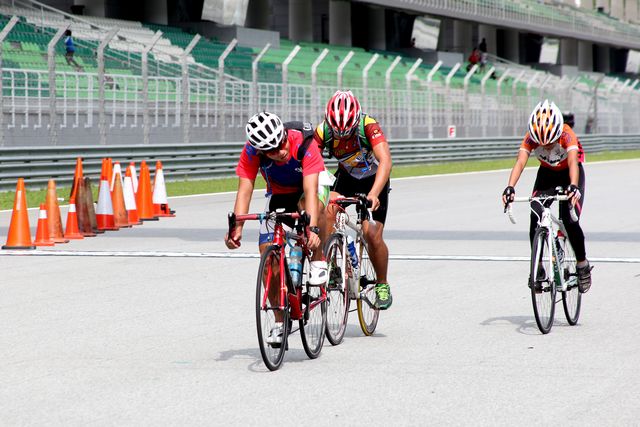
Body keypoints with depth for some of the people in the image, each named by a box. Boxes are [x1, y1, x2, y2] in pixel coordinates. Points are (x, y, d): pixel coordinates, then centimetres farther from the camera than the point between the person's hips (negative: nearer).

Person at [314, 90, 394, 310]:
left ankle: (382, 285, 10)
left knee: (373, 236, -13)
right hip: (345, 177, 2)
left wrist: (373, 194, -57)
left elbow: (385, 160, -43)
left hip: (374, 180, -2)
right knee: (325, 212, -28)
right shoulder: (323, 130, -25)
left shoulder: (368, 126, -33)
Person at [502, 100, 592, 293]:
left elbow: (573, 162, -47)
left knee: (570, 222, -19)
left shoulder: (566, 134, -33)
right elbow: (520, 162, -39)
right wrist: (510, 187, -56)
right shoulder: (530, 138, -26)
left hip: (570, 174, -3)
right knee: (535, 220, -15)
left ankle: (583, 266, 4)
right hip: (546, 174, 3)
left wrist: (574, 187, -66)